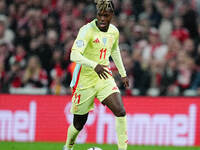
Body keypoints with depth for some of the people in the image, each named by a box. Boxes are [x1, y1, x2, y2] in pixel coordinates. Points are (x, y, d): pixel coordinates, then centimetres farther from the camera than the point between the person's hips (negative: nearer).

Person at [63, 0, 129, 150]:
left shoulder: (114, 31, 1)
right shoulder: (87, 30, -19)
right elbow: (74, 55, -33)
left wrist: (123, 73, 24)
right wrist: (94, 66, -47)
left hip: (104, 77, 5)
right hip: (85, 80, -4)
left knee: (120, 112, -16)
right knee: (79, 123, 6)